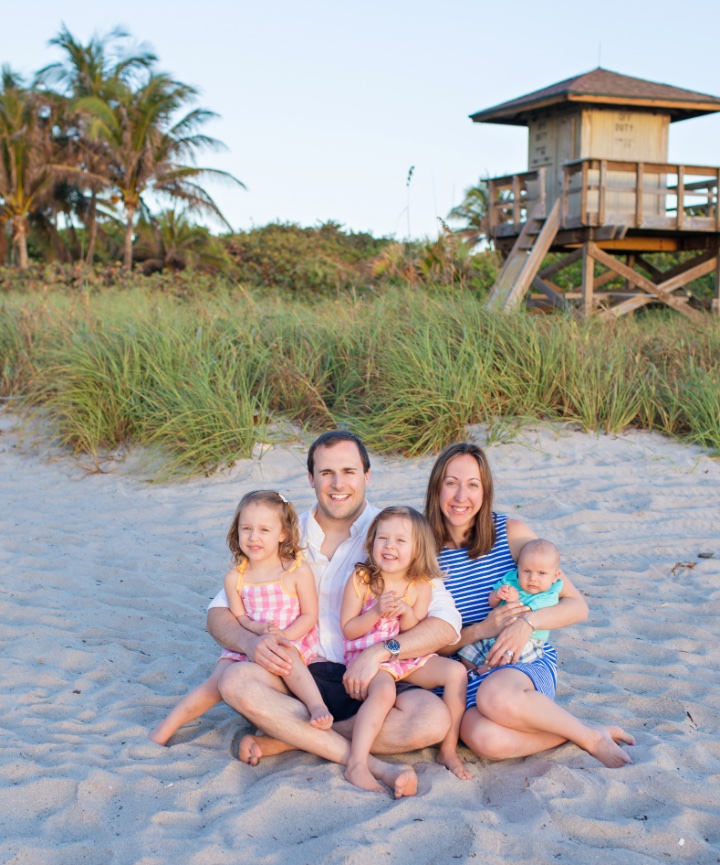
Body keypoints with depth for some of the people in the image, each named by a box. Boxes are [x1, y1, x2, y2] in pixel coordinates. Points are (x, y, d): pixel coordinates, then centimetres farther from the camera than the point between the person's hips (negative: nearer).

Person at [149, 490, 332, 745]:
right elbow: (238, 616, 2)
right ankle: (165, 728, -1)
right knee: (218, 681, -12)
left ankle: (317, 706, -40)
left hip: (293, 641, -3)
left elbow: (309, 615, -6)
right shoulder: (235, 577, -1)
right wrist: (260, 629, -20)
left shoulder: (297, 571, -9)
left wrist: (284, 635, -22)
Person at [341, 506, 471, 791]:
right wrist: (376, 612, -23)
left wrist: (407, 613, -20)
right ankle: (356, 765, -33)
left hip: (410, 657, 5)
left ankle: (448, 750, -3)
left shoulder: (421, 586, -1)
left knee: (456, 671, -14)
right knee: (384, 691, -35)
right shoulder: (360, 580, -9)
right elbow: (348, 629, -8)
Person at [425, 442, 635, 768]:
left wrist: (529, 622, -21)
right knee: (487, 740, -34)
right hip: (464, 675, 1)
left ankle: (591, 737, -11)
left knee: (495, 695, -37)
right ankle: (572, 730, -7)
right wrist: (482, 629, -18)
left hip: (529, 662, -1)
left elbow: (577, 606, -2)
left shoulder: (511, 533, -3)